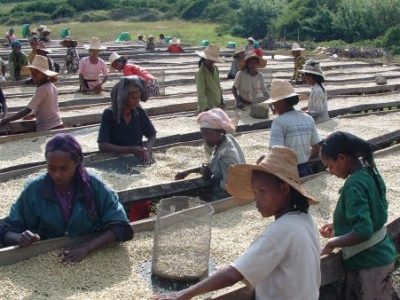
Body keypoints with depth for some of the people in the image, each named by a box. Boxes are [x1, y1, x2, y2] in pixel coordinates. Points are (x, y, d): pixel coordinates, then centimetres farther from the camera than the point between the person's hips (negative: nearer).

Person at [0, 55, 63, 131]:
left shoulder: (42, 89, -17)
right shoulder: (52, 86, 8)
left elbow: (27, 110, -19)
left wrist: (7, 120, -16)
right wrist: (34, 115, 19)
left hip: (46, 129, -8)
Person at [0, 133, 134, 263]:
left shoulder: (95, 187, -8)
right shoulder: (34, 190, -5)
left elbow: (120, 226, -12)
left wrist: (87, 248, -25)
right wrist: (20, 238, -21)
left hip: (91, 258, 0)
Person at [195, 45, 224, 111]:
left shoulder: (215, 68, 6)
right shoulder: (200, 73, -17)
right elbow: (201, 92, -21)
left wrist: (221, 100, 19)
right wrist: (204, 107, -26)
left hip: (217, 105, 8)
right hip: (208, 107, -8)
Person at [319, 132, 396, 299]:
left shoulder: (354, 184, -24)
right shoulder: (370, 173, 2)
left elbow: (363, 232, -31)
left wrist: (332, 243, -17)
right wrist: (339, 228, 14)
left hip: (368, 264, -9)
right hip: (381, 256, 9)